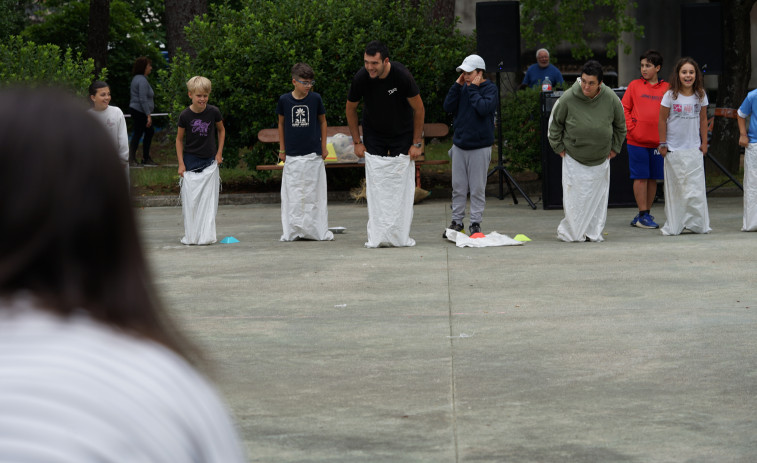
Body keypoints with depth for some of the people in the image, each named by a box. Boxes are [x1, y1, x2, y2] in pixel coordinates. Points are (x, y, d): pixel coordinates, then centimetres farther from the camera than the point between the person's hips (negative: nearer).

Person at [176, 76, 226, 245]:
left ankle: (206, 236, 6)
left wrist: (219, 153, 5)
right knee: (190, 200, -1)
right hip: (191, 161, -1)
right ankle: (190, 236, 9)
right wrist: (181, 163, -3)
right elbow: (179, 138, 1)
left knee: (208, 200, 0)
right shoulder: (185, 115, -10)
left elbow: (221, 130, 11)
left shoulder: (213, 112, -6)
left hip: (210, 162, 1)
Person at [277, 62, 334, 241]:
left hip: (313, 153, 0)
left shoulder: (315, 98, -1)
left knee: (315, 193, 3)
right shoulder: (284, 100, -1)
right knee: (292, 194, 0)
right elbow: (281, 124, 11)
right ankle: (292, 231, 7)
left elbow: (322, 121, 10)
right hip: (292, 155, 0)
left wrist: (323, 147, 8)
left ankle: (318, 230, 11)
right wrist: (282, 149, 11)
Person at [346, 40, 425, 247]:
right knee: (375, 187, -7)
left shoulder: (402, 75, -26)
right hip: (373, 135, 1)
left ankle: (401, 236, 2)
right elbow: (350, 109, 0)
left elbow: (419, 109, -11)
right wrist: (357, 142, 1)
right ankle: (376, 237, -5)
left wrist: (417, 143, -8)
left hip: (402, 135, -1)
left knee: (403, 187, -5)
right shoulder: (361, 78, -20)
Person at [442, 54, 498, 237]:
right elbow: (448, 107, 1)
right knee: (458, 187, 9)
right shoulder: (463, 88, 9)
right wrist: (457, 85, -3)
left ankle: (475, 223, 8)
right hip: (459, 145, 5)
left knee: (477, 188, 1)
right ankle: (457, 221, 17)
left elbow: (483, 108, -21)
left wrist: (473, 89, -14)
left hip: (480, 147, -5)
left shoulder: (490, 89, -5)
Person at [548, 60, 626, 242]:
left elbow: (620, 125, 9)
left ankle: (594, 232, 16)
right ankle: (571, 232, 7)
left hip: (600, 159, 2)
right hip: (573, 159, -2)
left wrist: (615, 147, 9)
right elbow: (555, 122, 1)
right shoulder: (568, 98, -16)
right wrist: (559, 147, 1)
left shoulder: (610, 99, -10)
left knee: (598, 196, 5)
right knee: (575, 196, -5)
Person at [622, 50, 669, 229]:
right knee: (641, 177, -2)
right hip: (637, 140, -2)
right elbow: (624, 108, 4)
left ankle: (646, 213, 17)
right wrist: (631, 128, -6)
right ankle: (643, 215, 2)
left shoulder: (666, 88, 5)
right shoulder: (634, 85, 3)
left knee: (653, 178, 7)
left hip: (658, 141, 2)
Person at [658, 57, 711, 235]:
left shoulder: (700, 95, 3)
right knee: (675, 188, 2)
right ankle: (674, 226, 8)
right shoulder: (670, 95, -5)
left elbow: (703, 120, 10)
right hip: (674, 148, -2)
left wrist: (704, 143, 9)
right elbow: (662, 120, -1)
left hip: (694, 149, 2)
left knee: (695, 187, -3)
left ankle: (697, 224, 5)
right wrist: (663, 144, -2)